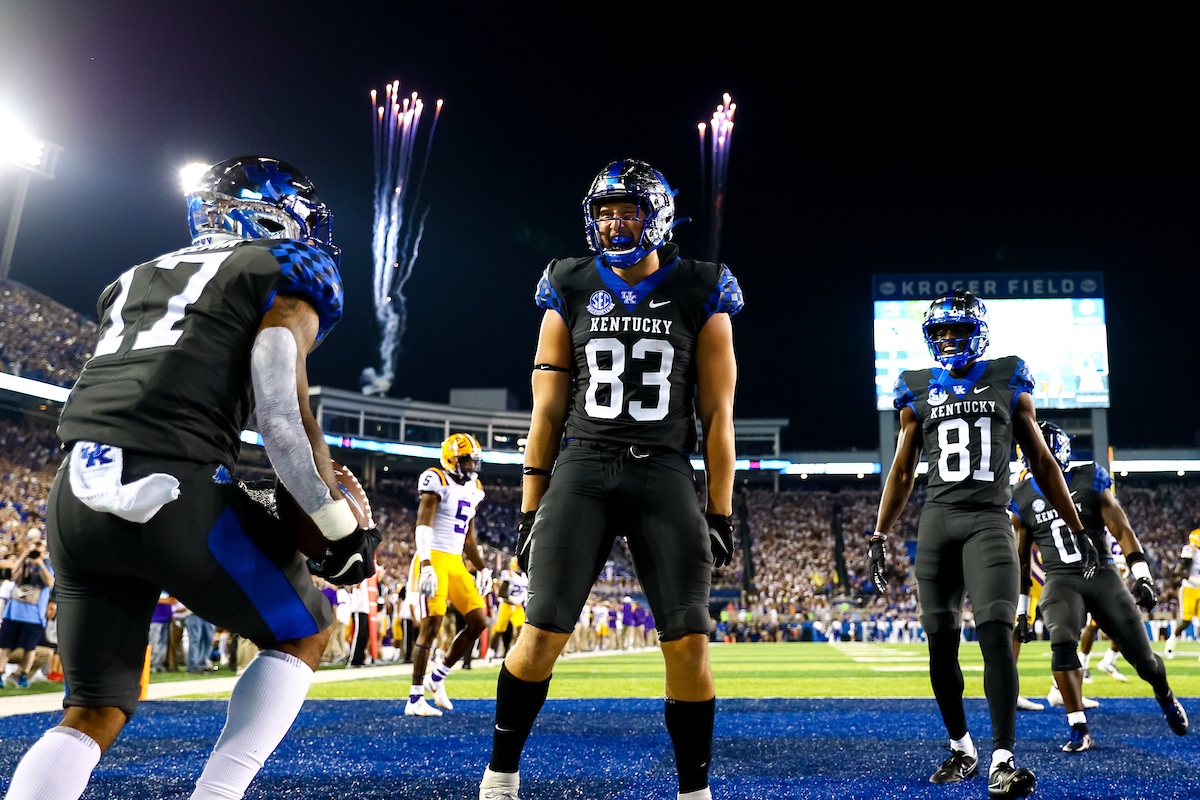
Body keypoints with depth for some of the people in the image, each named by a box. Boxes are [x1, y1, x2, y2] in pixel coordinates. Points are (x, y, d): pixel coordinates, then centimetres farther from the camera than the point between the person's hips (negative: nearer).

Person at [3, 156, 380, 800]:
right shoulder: (283, 279, 6)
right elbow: (283, 417, -7)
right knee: (302, 631, 16)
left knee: (93, 714, 17)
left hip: (75, 499, 7)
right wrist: (344, 531, 0)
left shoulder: (137, 278, 28)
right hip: (173, 497, -7)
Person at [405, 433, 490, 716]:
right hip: (434, 558, -8)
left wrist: (483, 569, 18)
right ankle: (415, 699, -1)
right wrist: (426, 566, -28)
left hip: (456, 562, 8)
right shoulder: (437, 482, -9)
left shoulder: (472, 489, 16)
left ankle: (437, 678, 17)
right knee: (431, 625, -10)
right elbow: (423, 525, -18)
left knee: (478, 621, 2)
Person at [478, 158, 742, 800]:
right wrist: (531, 507, 5)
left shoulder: (700, 295, 5)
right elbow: (547, 411, 8)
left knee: (688, 642, -5)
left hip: (664, 476, 0)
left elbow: (718, 415, 5)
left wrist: (720, 514, 0)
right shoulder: (570, 291, 8)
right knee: (543, 631, -6)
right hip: (582, 470, 1)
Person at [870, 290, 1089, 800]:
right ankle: (961, 750, 19)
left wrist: (1077, 530, 13)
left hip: (989, 522, -2)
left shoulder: (1009, 385, 10)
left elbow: (1042, 464, 14)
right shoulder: (919, 394, 13)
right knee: (941, 645, 3)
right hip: (937, 522, 2)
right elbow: (902, 473, 16)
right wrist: (879, 537, 11)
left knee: (996, 635, -17)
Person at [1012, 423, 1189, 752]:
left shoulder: (1090, 479, -1)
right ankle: (1079, 730, -17)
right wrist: (1020, 608, 10)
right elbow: (1021, 559, 11)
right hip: (1060, 580, 0)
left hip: (1102, 573, 0)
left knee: (1141, 655, 1)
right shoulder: (1022, 498, 4)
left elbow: (1121, 529, -3)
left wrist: (1142, 574, -14)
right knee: (1062, 642, -27)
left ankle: (1165, 697, 37)